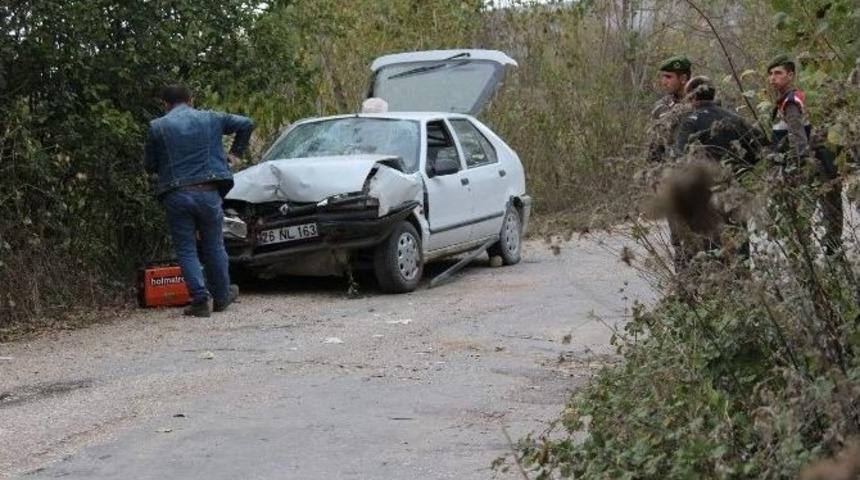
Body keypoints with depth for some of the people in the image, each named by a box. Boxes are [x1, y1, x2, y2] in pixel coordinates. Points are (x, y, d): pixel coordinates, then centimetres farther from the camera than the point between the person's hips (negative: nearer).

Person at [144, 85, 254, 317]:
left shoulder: (157, 127, 1)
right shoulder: (210, 119, 8)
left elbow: (149, 165, 7)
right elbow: (246, 124, 15)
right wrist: (235, 152, 23)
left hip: (176, 196, -2)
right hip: (208, 192, 2)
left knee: (186, 249, 5)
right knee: (214, 246, 15)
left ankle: (200, 298, -6)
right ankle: (221, 296, 26)